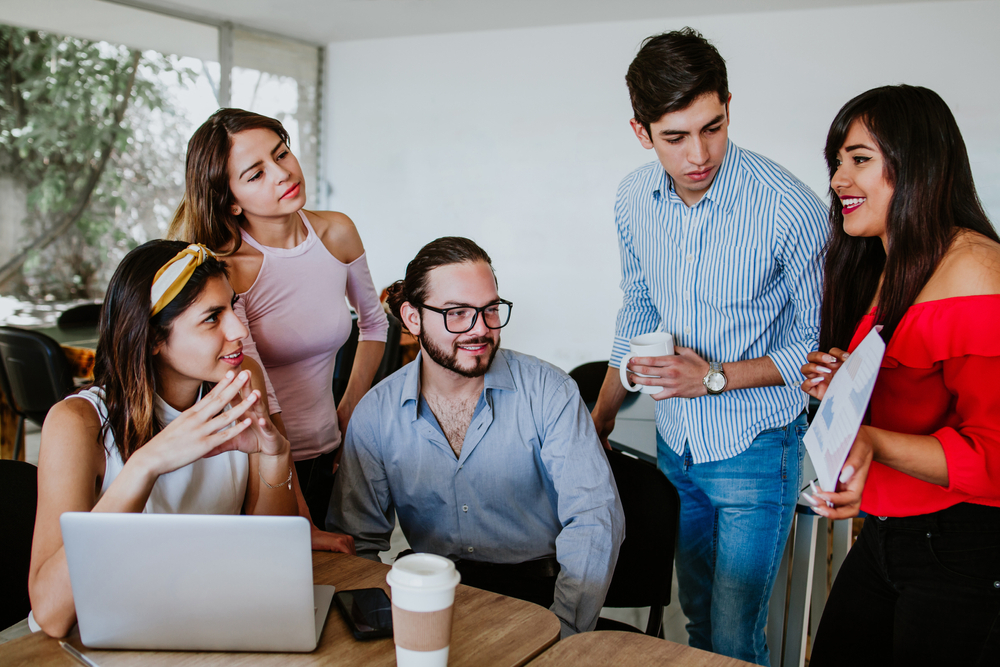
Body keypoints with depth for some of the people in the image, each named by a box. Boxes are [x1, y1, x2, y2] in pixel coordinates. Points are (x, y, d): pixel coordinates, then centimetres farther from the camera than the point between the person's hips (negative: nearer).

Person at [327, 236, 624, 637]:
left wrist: (559, 633, -24)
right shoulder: (376, 413, 0)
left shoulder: (548, 392, -7)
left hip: (537, 589, -2)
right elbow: (357, 541, 5)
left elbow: (596, 519, -12)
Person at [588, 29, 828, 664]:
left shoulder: (789, 210, -23)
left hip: (755, 450, -5)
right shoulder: (635, 197, -6)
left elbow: (820, 342, -12)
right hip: (675, 442, 5)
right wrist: (600, 418, 13)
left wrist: (715, 377, -21)